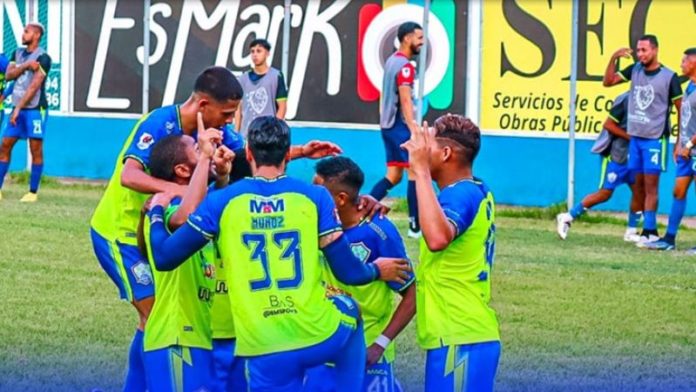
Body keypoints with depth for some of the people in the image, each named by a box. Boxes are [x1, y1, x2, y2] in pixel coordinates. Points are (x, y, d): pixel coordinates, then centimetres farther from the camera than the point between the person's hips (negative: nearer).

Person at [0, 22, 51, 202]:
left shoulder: (42, 57, -9)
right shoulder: (18, 53, 14)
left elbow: (34, 86, -14)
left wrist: (19, 108, -17)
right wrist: (25, 66, -14)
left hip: (35, 108, -7)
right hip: (18, 108, 7)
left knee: (36, 150, -4)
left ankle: (33, 193, 0)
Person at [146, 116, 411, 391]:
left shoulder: (221, 202, -1)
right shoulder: (314, 197, -1)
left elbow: (164, 257, 1)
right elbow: (348, 272, 0)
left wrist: (156, 211, 21)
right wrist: (377, 270, 23)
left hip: (264, 351, -1)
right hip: (319, 337, 1)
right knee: (350, 311, 34)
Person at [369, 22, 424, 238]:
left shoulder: (392, 61, 15)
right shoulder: (405, 66, -14)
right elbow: (405, 101, -21)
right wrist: (414, 130, -25)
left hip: (388, 125, 10)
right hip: (400, 125, -10)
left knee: (394, 175, 12)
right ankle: (416, 226, -6)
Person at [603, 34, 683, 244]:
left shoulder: (669, 77, -8)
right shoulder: (635, 70, 6)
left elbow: (681, 109, -4)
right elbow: (608, 81, 11)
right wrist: (614, 59, -5)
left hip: (655, 139, -5)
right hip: (635, 137, 6)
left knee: (650, 185, -7)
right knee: (639, 184, 7)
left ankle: (649, 231, -7)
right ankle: (649, 228, 12)